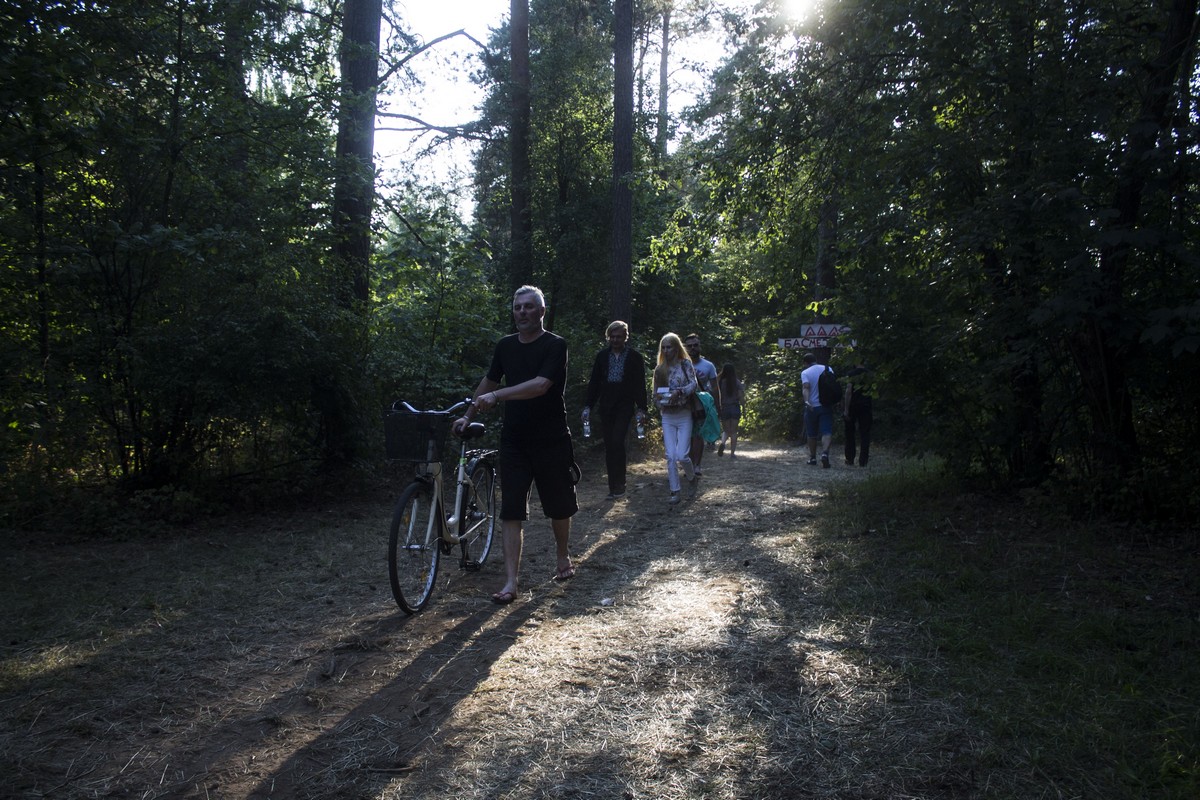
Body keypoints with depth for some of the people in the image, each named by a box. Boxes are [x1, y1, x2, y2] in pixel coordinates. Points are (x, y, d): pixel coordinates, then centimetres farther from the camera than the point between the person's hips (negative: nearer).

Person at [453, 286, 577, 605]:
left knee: (559, 506, 12)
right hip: (514, 442, 4)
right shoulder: (505, 346, 8)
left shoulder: (555, 346, -10)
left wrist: (496, 396, -29)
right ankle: (510, 582, -2)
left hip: (551, 442, -3)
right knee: (511, 511, -3)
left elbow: (541, 385, -23)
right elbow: (489, 381, 21)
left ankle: (563, 558, 37)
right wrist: (468, 416, 17)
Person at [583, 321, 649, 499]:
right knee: (609, 446, 4)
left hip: (625, 406, -3)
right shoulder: (602, 356, 8)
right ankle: (615, 487, 11)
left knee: (617, 442, -16)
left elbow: (640, 384, 0)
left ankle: (618, 486, -7)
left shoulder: (635, 357, 1)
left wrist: (641, 408, -6)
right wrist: (588, 406, 2)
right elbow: (594, 382, 8)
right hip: (606, 407, 3)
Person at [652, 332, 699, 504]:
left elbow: (693, 384, -14)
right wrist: (660, 399, -9)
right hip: (667, 417, 3)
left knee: (682, 455, -9)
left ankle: (692, 478, 21)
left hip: (684, 415, -3)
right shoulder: (659, 369, 8)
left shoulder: (685, 364, -1)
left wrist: (679, 392, -30)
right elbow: (656, 394, 13)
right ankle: (675, 492, 3)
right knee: (671, 456, -3)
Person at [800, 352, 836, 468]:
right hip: (826, 406, 1)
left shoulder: (805, 373, -5)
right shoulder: (828, 369, 6)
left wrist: (806, 401, -34)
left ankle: (812, 458, 23)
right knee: (827, 432, -6)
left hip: (812, 407, -1)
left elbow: (806, 387, -21)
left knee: (812, 434, 13)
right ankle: (825, 452, -30)